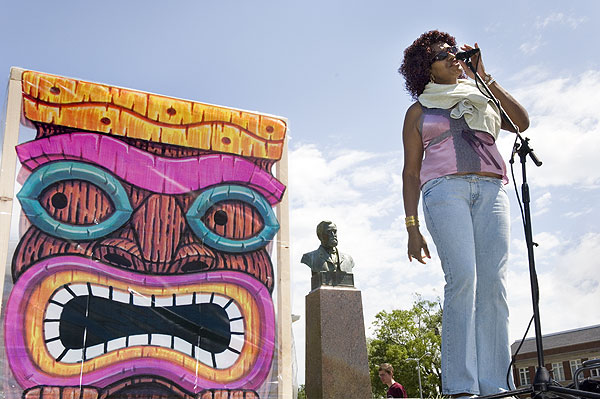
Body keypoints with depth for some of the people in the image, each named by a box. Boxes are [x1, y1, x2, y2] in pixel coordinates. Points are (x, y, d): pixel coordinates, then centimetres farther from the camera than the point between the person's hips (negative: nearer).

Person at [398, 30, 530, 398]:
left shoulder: (483, 98, 26)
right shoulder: (419, 111, 19)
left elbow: (522, 122, 7)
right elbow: (411, 172, 12)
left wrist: (485, 78, 7)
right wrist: (412, 227, 0)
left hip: (491, 191, 3)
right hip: (445, 189, -3)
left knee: (493, 284, -10)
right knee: (462, 278, -21)